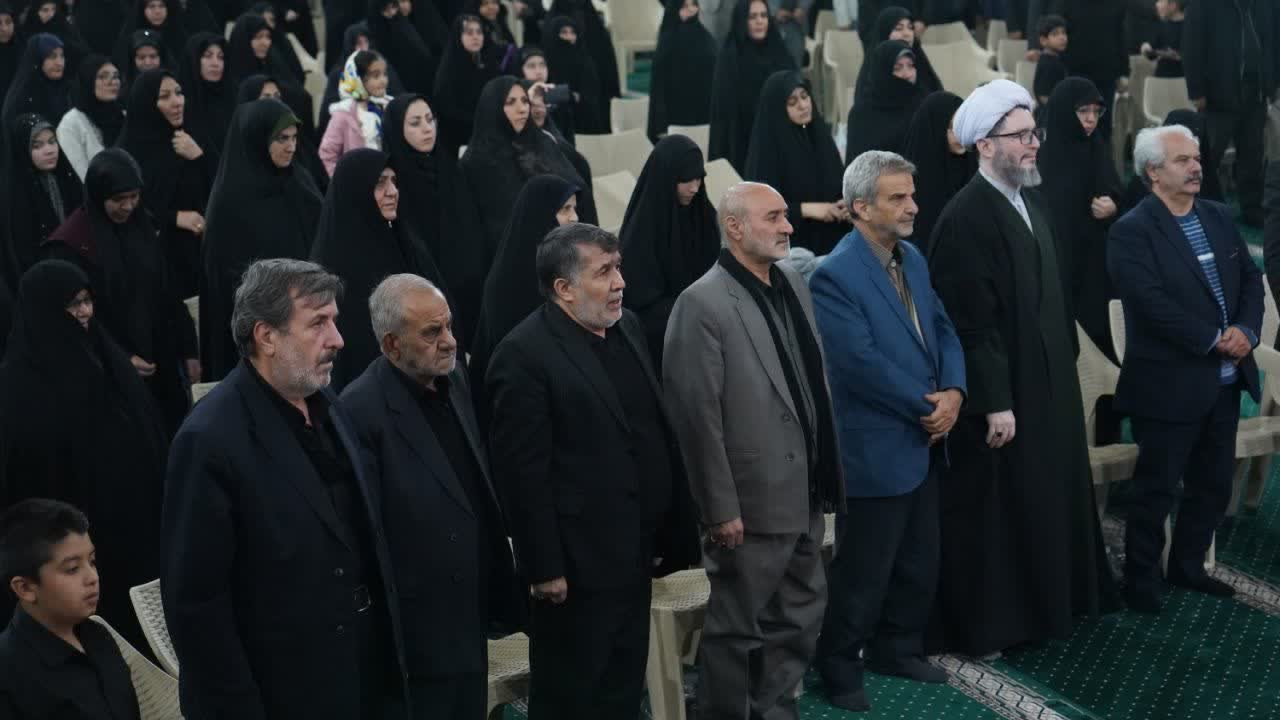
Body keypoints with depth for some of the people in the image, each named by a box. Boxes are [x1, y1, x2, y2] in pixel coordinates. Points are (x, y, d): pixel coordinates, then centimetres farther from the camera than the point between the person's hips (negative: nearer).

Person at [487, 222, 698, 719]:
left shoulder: (627, 328, 8)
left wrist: (666, 531, 15)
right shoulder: (524, 355, -17)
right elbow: (524, 474, -18)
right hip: (579, 562, -8)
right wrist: (544, 567, -18)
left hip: (635, 551, 8)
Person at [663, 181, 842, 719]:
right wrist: (721, 509, -17)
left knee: (801, 616, 18)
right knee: (736, 628, 7)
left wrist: (828, 473, 12)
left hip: (805, 494, 8)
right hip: (751, 502, -8)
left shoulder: (793, 285, 7)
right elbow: (697, 417, -18)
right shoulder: (702, 304, -16)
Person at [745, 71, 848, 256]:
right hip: (788, 249, -5)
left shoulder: (820, 135, 6)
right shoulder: (768, 146, -11)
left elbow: (841, 183, 14)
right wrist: (805, 209, -22)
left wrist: (846, 204, -7)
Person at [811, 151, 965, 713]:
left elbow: (943, 330, 10)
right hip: (876, 449, -8)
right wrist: (926, 406, -16)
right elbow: (862, 363, -24)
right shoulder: (834, 276, -20)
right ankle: (839, 667, 20)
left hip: (924, 442, 8)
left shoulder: (913, 259, 8)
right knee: (863, 571, 4)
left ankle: (897, 648, 36)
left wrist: (953, 392, -9)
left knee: (921, 563, 18)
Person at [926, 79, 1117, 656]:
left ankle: (1042, 603, 33)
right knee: (989, 509, 2)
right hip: (999, 394, -9)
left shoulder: (1029, 202, 9)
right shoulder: (966, 217, -19)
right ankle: (978, 625, 14)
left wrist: (1063, 370, 15)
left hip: (1046, 386, 9)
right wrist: (995, 403, -23)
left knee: (1044, 497, 18)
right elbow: (971, 321, -22)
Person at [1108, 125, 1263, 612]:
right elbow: (1154, 304, -22)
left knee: (1213, 486, 17)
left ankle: (1187, 567, 34)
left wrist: (1246, 330, -10)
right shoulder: (1131, 232, -14)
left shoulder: (1219, 216, 9)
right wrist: (1214, 339, -19)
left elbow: (1251, 278, 8)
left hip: (1224, 381, 7)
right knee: (1155, 491, 4)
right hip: (1170, 385, -7)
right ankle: (1141, 581, 19)